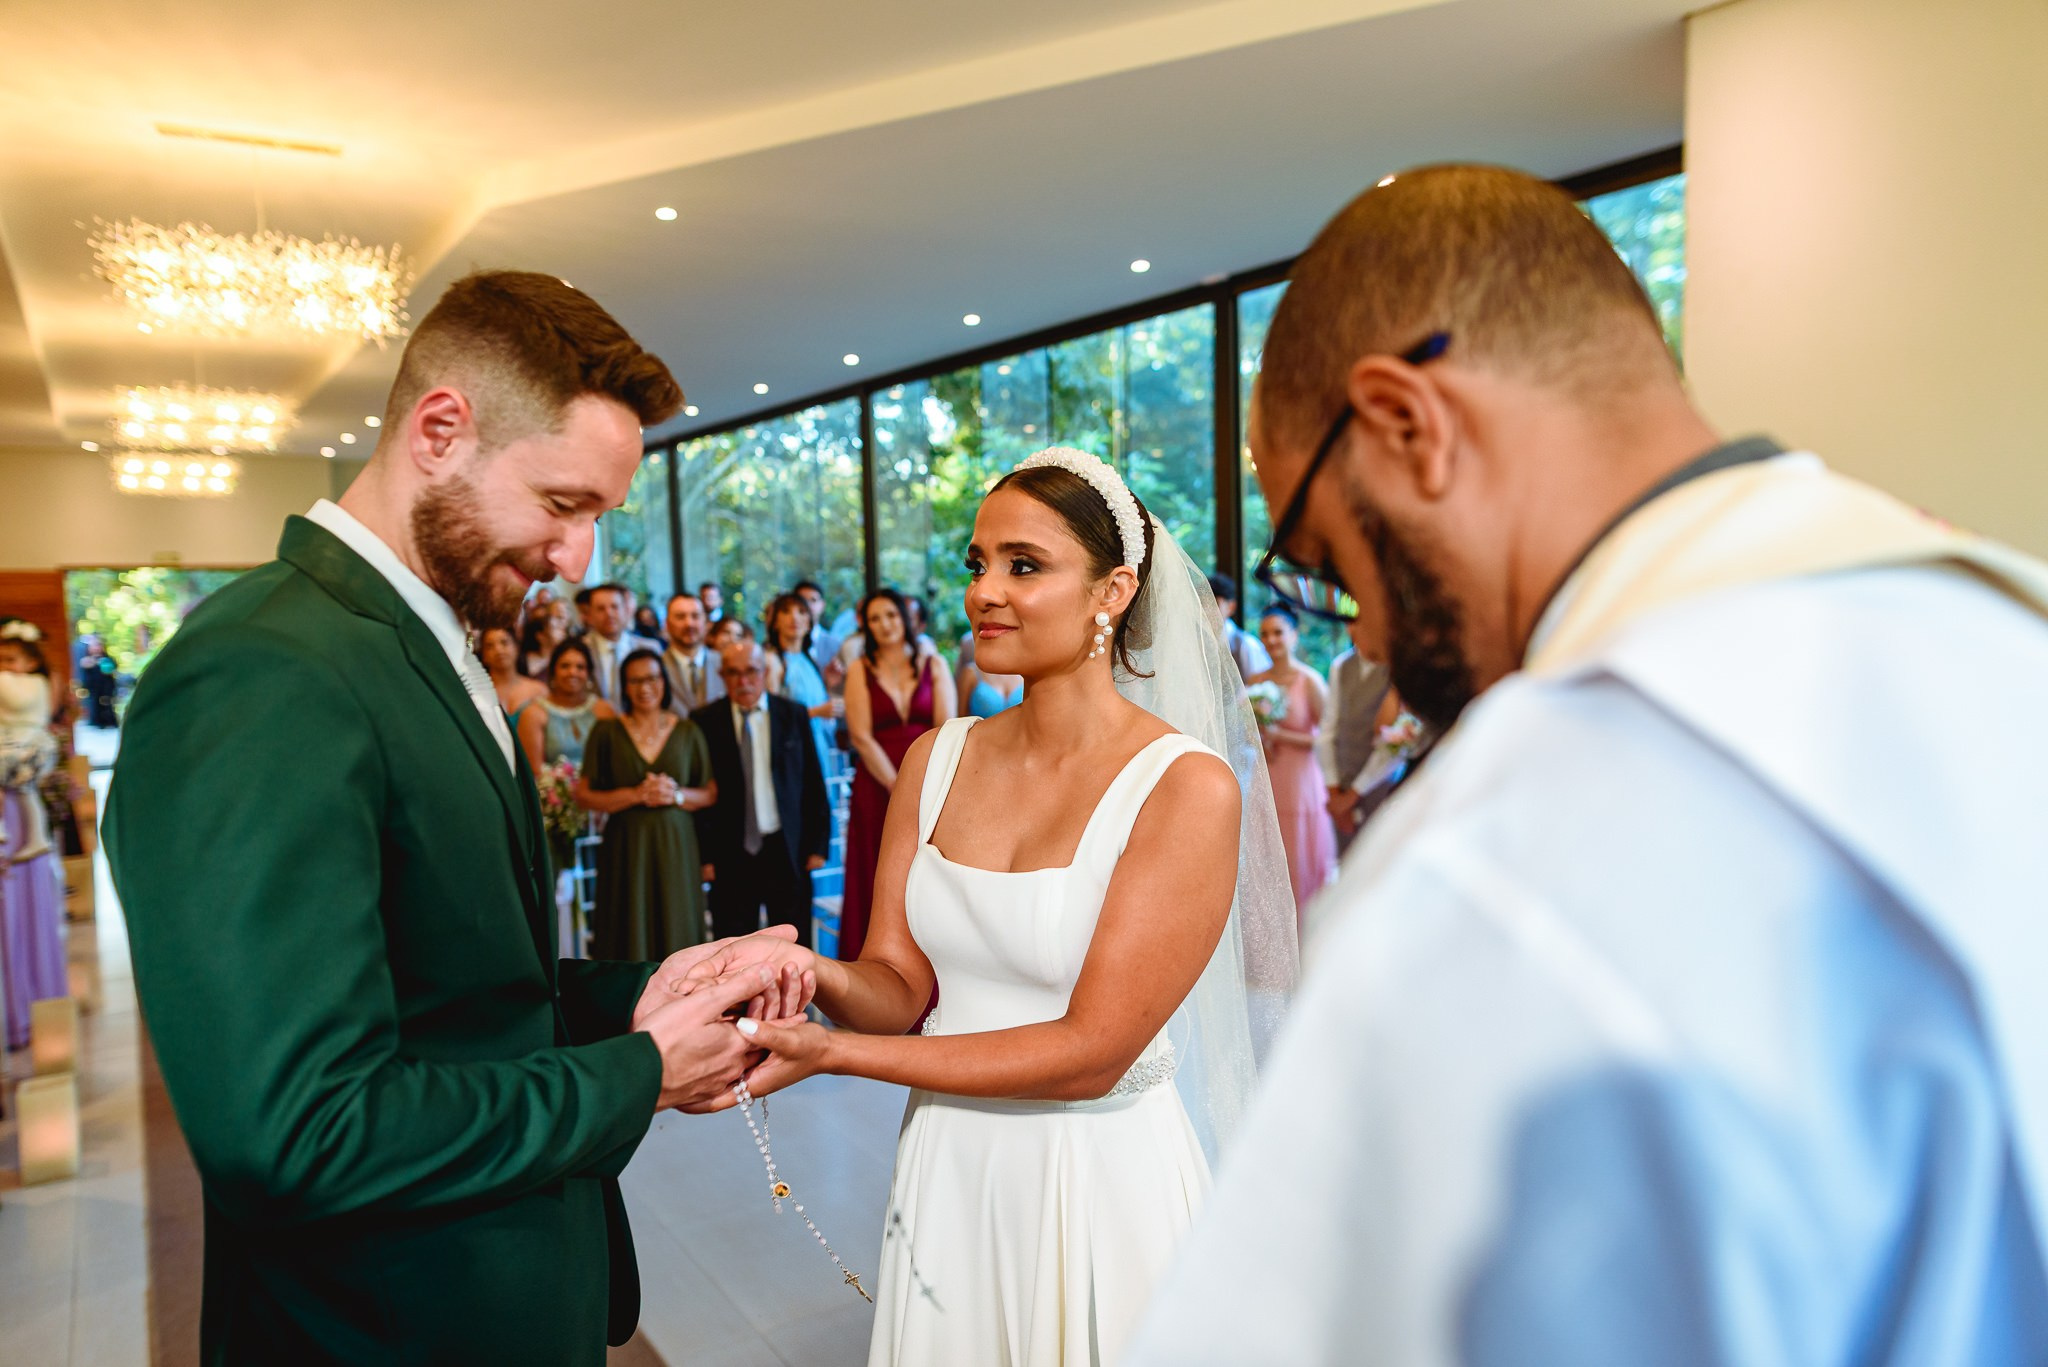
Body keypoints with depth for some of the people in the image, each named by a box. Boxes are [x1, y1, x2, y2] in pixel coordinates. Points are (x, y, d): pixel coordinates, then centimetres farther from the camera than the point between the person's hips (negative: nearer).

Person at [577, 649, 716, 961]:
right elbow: (584, 794, 0)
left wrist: (677, 795, -10)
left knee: (675, 933, 2)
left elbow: (710, 794, 9)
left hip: (675, 848, 1)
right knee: (630, 934, -1)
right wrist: (635, 795, -13)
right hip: (626, 849, -1)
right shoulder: (606, 733, 2)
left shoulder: (688, 732, 6)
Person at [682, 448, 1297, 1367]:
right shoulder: (937, 759, 0)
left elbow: (1091, 1051, -20)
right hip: (949, 1173, 5)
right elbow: (899, 980, 0)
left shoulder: (1188, 788, -17)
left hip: (1101, 1181, -4)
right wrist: (827, 980, -24)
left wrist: (834, 1053, -22)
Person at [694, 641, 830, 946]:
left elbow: (813, 783, 4)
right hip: (731, 853, -1)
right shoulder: (706, 722, -1)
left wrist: (818, 844, 1)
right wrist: (704, 855, -4)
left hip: (787, 850, 1)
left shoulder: (795, 715, 3)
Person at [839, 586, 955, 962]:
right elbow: (862, 737, -4)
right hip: (877, 787, 0)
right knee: (880, 881, 1)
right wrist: (897, 787, -11)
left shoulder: (934, 665, 6)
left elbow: (947, 730, -2)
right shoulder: (861, 672, 4)